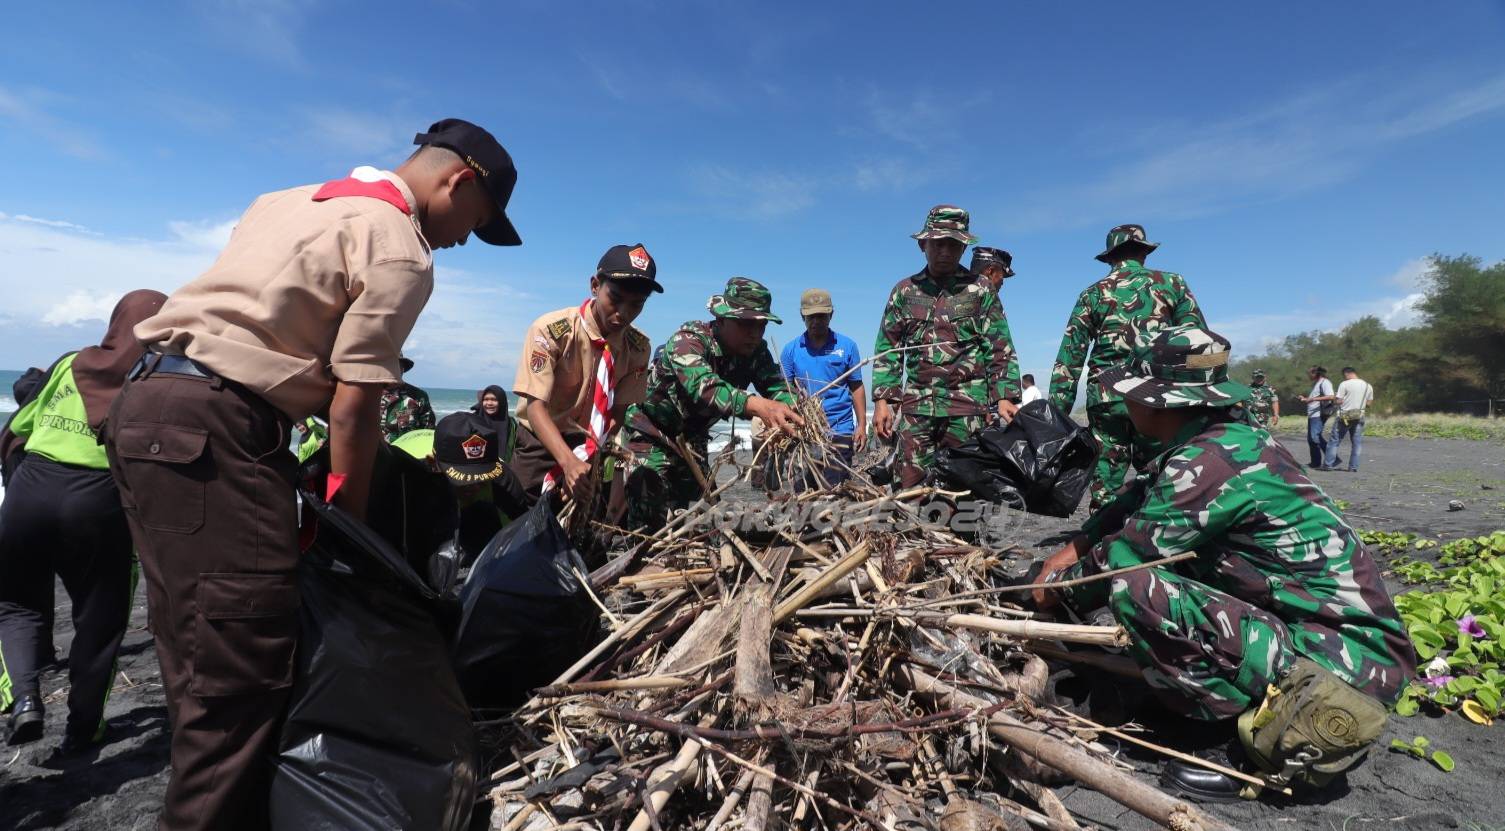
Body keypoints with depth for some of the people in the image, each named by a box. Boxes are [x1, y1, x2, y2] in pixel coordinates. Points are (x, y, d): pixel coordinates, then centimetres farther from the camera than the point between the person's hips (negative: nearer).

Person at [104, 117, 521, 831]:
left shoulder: (292, 200, 22)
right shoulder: (400, 252, -7)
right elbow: (353, 403, -11)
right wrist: (349, 518, -1)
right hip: (214, 429, -10)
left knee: (199, 661, 17)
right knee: (243, 674, -9)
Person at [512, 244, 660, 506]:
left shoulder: (638, 347, -9)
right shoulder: (551, 330, -22)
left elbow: (618, 411, -10)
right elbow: (535, 405, -26)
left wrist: (589, 460, -27)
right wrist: (569, 462, -41)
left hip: (593, 449, 3)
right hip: (539, 443, -3)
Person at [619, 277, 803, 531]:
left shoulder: (756, 351, -9)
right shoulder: (688, 339, -27)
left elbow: (778, 389, -20)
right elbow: (703, 387, -45)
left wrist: (795, 414, -45)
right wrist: (756, 405, -62)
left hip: (691, 438, 6)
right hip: (649, 431, -6)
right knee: (649, 524, -14)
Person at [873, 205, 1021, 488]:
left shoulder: (980, 290, 6)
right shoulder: (904, 291, 11)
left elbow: (1000, 349, 4)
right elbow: (887, 350, 11)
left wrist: (1005, 396, -9)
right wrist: (882, 400, 1)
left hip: (967, 407, -1)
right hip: (916, 405, 2)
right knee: (908, 486, -1)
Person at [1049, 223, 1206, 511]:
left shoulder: (1092, 294, 10)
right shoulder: (1172, 283, 10)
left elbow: (1069, 359, 6)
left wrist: (1057, 413, 7)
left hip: (1107, 398, 0)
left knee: (1105, 490, 2)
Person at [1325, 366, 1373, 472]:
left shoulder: (1344, 384, -9)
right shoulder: (1368, 386, 8)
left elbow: (1338, 401, -13)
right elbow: (1369, 404, 10)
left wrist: (1334, 398, 7)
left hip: (1344, 416, -5)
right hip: (1359, 417, 5)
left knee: (1335, 441, 2)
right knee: (1356, 443, 8)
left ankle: (1328, 464, 2)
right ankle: (1353, 467, 9)